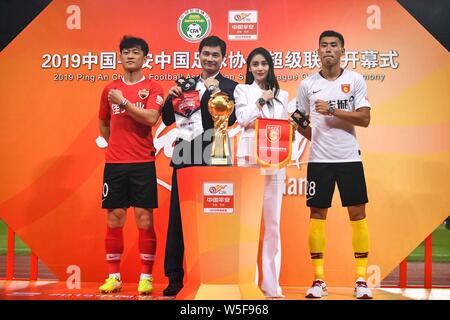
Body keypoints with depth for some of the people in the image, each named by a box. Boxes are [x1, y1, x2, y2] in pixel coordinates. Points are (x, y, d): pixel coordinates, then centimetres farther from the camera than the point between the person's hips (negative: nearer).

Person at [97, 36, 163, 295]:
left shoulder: (152, 88, 1)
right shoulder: (110, 89, 12)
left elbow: (151, 118, -15)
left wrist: (123, 102, -15)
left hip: (143, 163, -3)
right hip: (114, 163, 3)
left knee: (144, 218, -2)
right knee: (114, 218, 4)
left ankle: (146, 277, 7)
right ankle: (114, 276, 13)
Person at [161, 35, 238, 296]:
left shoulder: (229, 86, 4)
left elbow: (230, 119, -12)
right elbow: (167, 120, 14)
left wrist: (214, 90, -18)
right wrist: (171, 97, -3)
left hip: (211, 159, -4)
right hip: (184, 157, 4)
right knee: (177, 218, 5)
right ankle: (175, 277, 13)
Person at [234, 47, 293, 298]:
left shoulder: (282, 95, 18)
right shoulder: (242, 90, 12)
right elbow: (242, 119, -2)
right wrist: (261, 100, -6)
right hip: (249, 158, -2)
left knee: (273, 221, 0)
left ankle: (272, 283, 5)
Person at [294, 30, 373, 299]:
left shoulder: (356, 80, 2)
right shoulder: (308, 84, 5)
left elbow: (365, 119, -7)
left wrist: (332, 110, -15)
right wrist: (318, 139, 2)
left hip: (350, 158, -1)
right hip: (319, 160, 1)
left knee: (358, 214, 1)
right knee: (317, 215, 2)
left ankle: (362, 280, 11)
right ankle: (319, 280, 11)